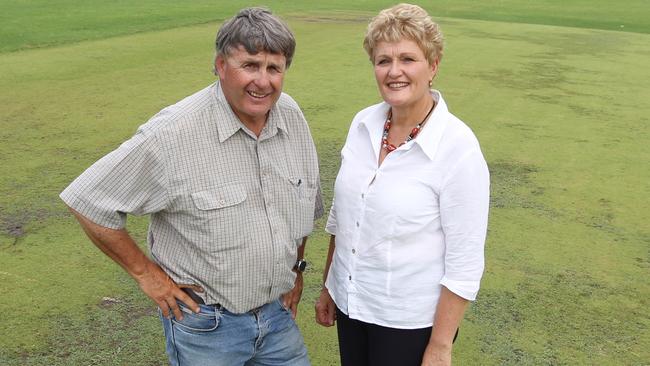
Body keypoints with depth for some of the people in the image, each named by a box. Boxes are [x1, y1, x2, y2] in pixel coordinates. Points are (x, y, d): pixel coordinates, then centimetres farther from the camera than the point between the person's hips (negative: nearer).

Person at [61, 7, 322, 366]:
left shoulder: (291, 115, -4)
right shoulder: (173, 133, -22)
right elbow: (88, 201, -14)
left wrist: (296, 268, 12)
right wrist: (144, 272, -10)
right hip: (205, 322, -4)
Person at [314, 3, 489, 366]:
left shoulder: (458, 147, -20)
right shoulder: (363, 124, -4)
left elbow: (464, 263, -17)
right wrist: (328, 286, 12)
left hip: (411, 321, -5)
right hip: (350, 302, 5)